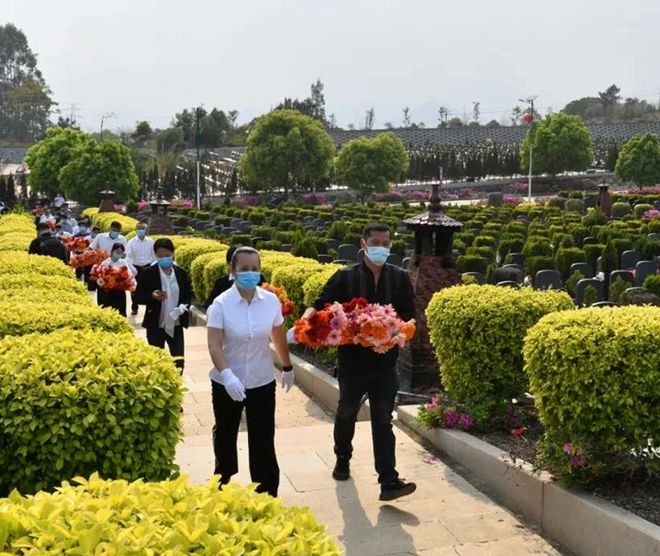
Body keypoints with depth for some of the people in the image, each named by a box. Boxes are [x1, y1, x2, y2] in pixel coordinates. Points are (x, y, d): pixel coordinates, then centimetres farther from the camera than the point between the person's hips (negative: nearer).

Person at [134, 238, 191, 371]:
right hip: (156, 326, -2)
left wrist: (183, 307, -12)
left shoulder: (181, 273, 3)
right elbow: (137, 297, -4)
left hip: (176, 325, 2)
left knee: (179, 361, 2)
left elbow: (187, 296, 9)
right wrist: (152, 296, -23)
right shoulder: (147, 273, -7)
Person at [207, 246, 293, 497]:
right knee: (225, 433, 21)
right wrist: (227, 375, -36)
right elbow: (214, 345, -22)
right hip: (227, 382, 0)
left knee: (263, 439, 0)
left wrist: (287, 368, 18)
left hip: (262, 382, 0)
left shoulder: (271, 300, -7)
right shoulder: (221, 303, -14)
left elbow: (278, 338, 8)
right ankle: (223, 478, 47)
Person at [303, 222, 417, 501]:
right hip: (352, 360, 0)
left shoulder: (400, 279, 1)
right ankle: (342, 459, 42)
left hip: (385, 361, 0)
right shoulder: (345, 277, -4)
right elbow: (320, 305, -6)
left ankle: (389, 482, -1)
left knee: (383, 421, -1)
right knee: (346, 414, 19)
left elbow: (409, 316, 1)